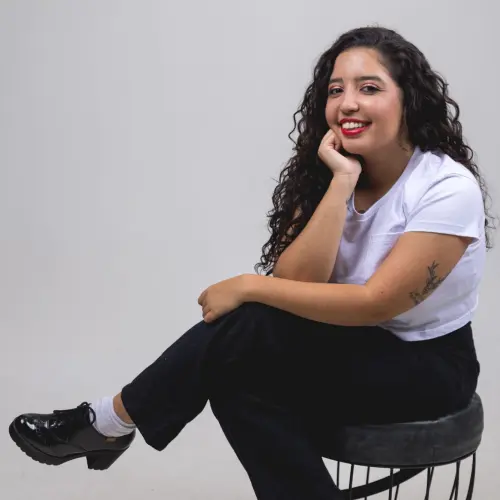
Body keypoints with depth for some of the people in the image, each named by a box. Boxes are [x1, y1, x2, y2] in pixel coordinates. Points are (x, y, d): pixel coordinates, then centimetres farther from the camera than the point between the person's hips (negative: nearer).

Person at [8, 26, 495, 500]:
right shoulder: (326, 172, -3)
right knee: (243, 390, -25)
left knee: (248, 327, -25)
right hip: (353, 349, 5)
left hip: (428, 366, -5)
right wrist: (341, 182, -25)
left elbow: (374, 304, -25)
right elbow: (296, 283, -16)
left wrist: (248, 287, -22)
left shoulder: (449, 188, -21)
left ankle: (109, 422, -10)